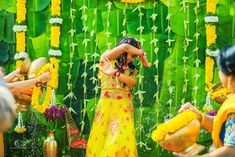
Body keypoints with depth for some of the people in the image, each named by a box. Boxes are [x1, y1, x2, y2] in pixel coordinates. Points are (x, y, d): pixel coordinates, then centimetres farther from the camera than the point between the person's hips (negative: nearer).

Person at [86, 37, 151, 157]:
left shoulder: (132, 69, 15)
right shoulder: (106, 59, 4)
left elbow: (133, 82, -6)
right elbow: (124, 47, -9)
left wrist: (115, 72, -14)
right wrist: (142, 54, 2)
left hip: (124, 109, 2)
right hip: (107, 106, -2)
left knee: (123, 140, -12)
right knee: (101, 140, -2)